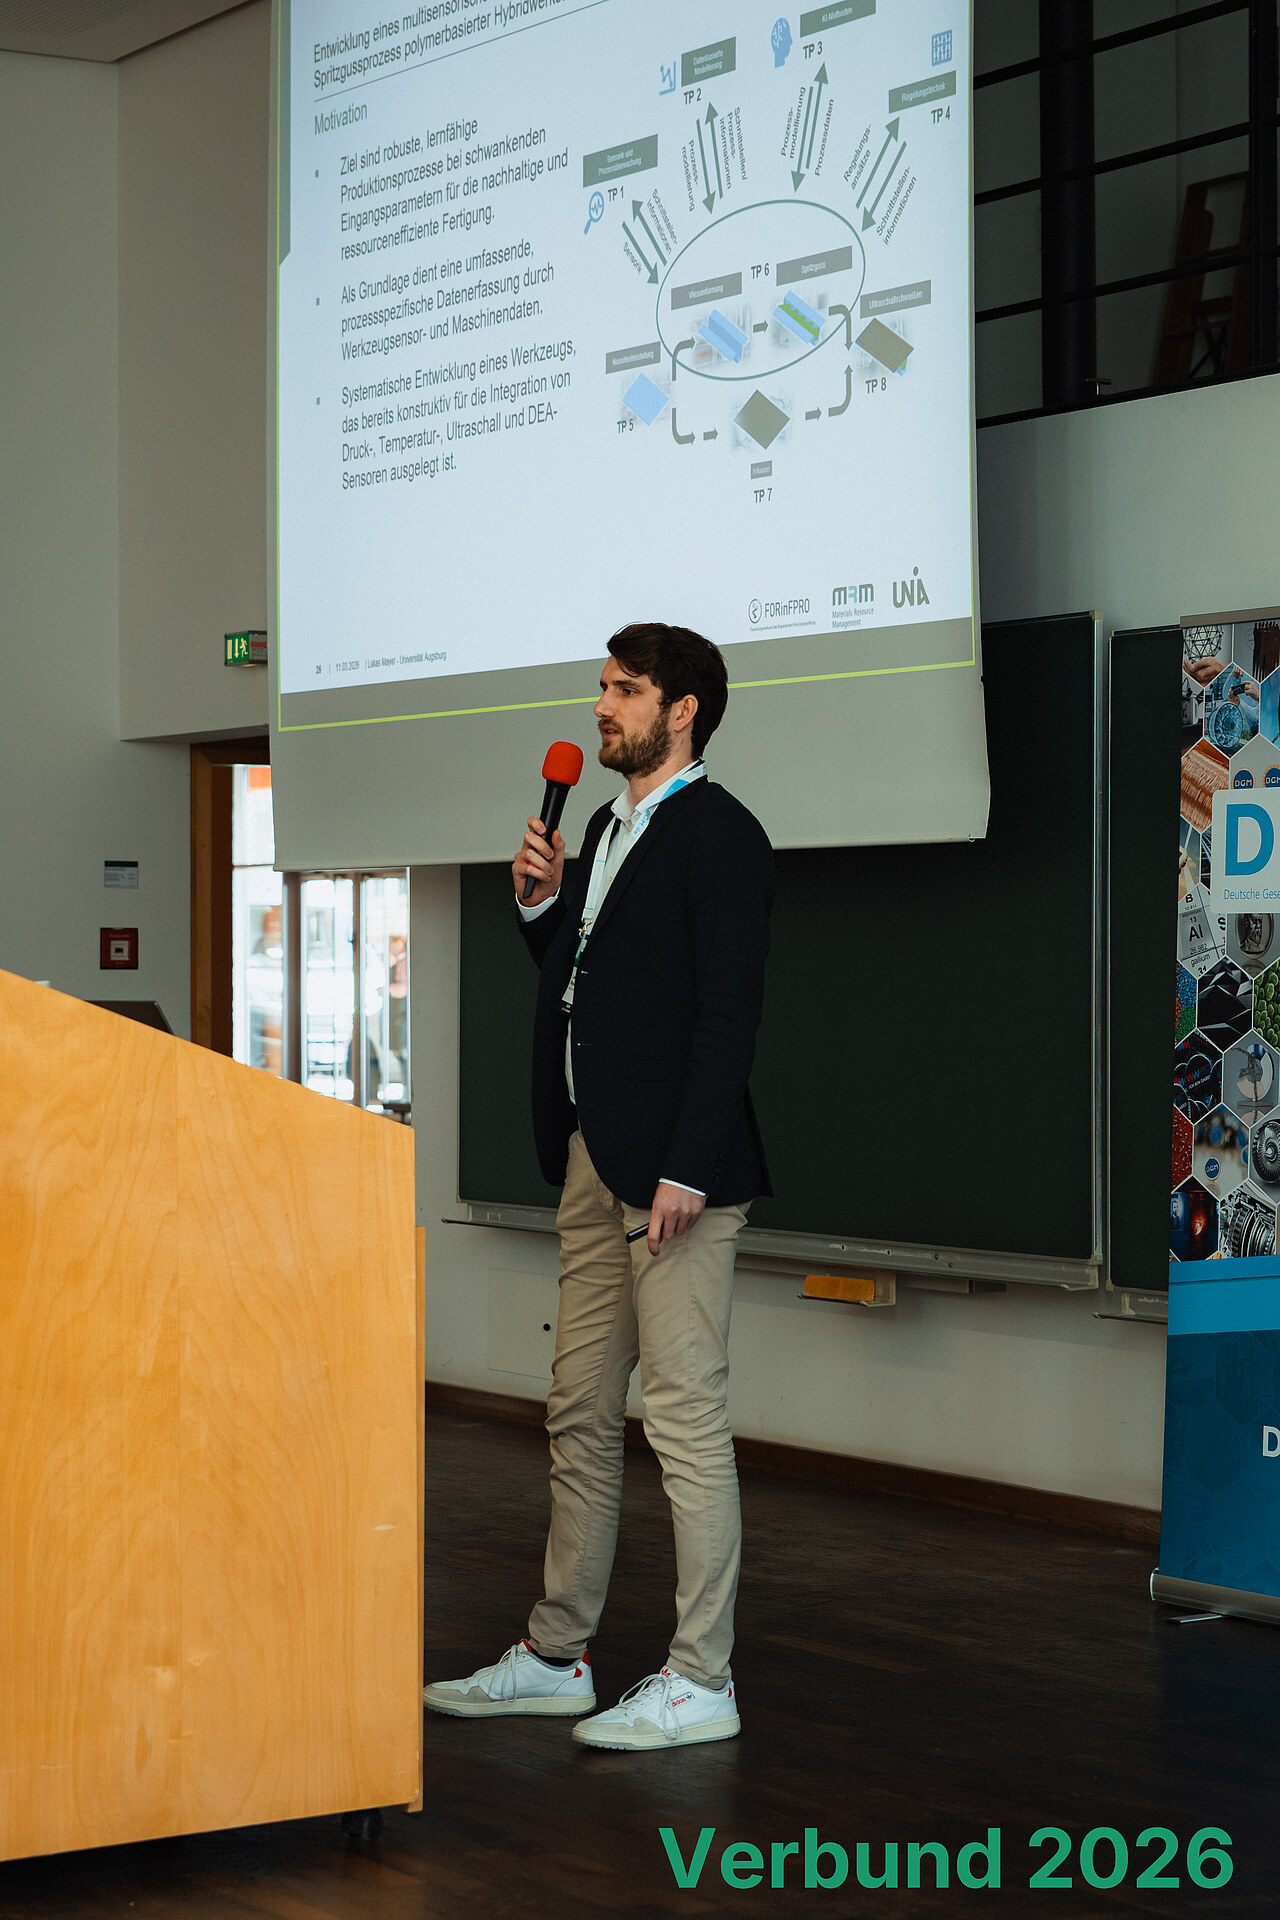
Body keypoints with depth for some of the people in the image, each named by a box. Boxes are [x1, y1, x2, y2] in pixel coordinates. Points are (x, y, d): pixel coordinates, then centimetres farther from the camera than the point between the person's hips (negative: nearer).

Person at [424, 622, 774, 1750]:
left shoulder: (720, 835, -10)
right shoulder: (610, 830, 19)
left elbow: (728, 1012, -16)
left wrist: (687, 1169, -22)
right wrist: (546, 904, 7)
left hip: (674, 1170, -10)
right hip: (594, 1160, 10)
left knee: (687, 1421, -5)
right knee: (581, 1415, 13)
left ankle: (701, 1681, 2)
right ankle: (556, 1657, 22)